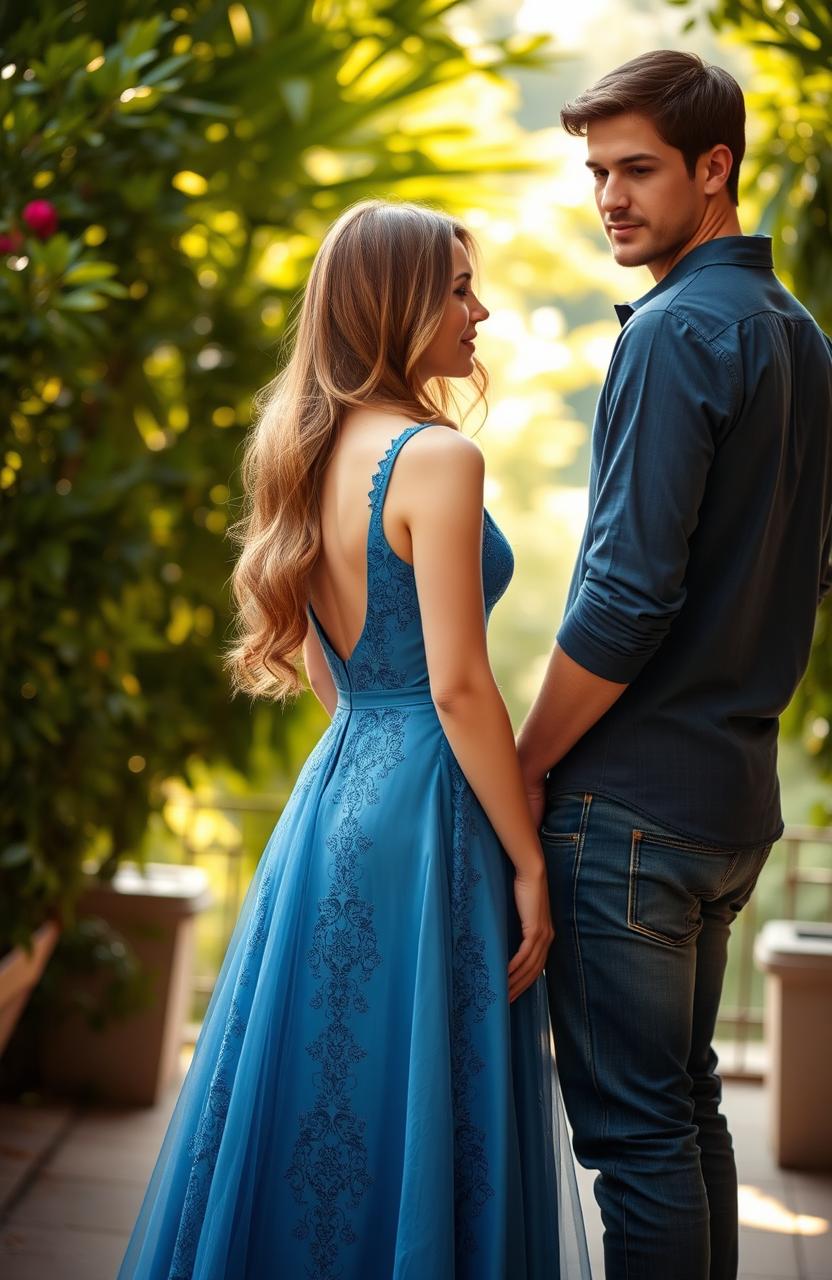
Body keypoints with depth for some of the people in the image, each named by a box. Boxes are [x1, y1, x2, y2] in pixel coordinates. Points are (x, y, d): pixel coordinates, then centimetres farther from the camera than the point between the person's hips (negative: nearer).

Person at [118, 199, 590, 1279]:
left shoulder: (311, 452, 10)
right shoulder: (436, 455, -15)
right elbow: (458, 687, -19)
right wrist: (528, 862, -13)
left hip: (336, 786, 8)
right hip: (424, 811, -8)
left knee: (317, 1096, 18)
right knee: (415, 1116, 3)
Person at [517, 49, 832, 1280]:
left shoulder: (678, 330, -14)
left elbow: (628, 593, -20)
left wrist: (526, 766, -11)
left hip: (635, 796, -9)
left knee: (635, 1126, -2)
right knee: (689, 1104, 18)